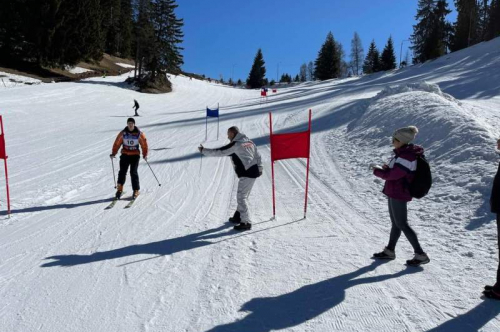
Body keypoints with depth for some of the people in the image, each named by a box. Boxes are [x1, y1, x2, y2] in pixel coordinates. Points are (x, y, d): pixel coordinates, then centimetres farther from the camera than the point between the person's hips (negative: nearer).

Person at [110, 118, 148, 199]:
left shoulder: (139, 134, -3)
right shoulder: (123, 133, -1)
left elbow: (144, 144, 3)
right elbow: (117, 143, 4)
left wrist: (145, 154, 0)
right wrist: (113, 153, -2)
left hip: (135, 155, -2)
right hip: (125, 155, 2)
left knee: (133, 172, -6)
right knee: (122, 171, -2)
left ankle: (136, 190, 2)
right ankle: (119, 189, 12)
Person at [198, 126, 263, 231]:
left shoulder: (235, 145, -12)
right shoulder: (249, 142, 13)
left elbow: (219, 152, -13)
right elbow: (257, 155, 17)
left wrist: (203, 151, -5)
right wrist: (259, 167, 22)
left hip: (246, 174, -9)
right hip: (254, 171, 9)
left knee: (241, 197, -4)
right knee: (243, 195, 18)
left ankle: (246, 222, -4)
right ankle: (239, 216, 29)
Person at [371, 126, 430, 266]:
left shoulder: (406, 157, -23)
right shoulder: (404, 153, 8)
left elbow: (392, 175, -22)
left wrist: (377, 171, -8)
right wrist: (388, 168, 0)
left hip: (399, 195, -10)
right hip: (395, 193, 10)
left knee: (402, 224, -2)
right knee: (395, 223, 18)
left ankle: (420, 255, 6)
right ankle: (390, 251, 30)